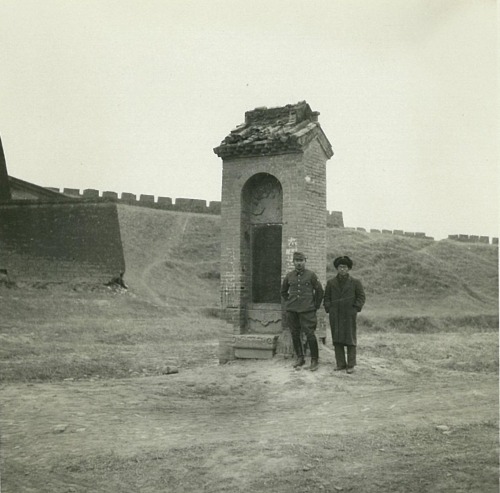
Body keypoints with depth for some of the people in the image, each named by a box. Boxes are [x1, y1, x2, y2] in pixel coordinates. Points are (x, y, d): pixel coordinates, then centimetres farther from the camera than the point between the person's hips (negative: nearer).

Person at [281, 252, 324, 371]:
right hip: (291, 311, 4)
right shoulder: (289, 276, 9)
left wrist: (316, 305, 6)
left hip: (307, 310, -4)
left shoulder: (311, 275, 0)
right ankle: (300, 358, 20)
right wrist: (288, 302, 14)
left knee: (310, 334, -8)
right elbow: (283, 291, 23)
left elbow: (320, 291, 6)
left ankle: (314, 360, 3)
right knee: (295, 334, 7)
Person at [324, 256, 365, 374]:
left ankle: (351, 365, 4)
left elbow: (361, 297, 2)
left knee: (350, 340, -1)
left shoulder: (355, 282, 1)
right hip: (335, 316, 3)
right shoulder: (331, 283, 7)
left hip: (349, 316, -2)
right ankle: (341, 364, 10)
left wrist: (355, 310, -7)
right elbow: (326, 298, 12)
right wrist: (329, 310, 0)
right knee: (337, 340, 3)